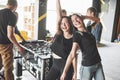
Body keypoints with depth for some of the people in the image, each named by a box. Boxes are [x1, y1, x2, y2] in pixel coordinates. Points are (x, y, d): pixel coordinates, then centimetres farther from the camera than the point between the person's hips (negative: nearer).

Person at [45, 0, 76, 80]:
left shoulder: (73, 38, -9)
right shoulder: (59, 33, 0)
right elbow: (59, 13, -5)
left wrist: (75, 72, -8)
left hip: (66, 65, -5)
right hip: (55, 63, 5)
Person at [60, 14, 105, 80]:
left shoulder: (88, 30, 6)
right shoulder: (77, 34, -13)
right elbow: (72, 54, -21)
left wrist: (84, 17, 7)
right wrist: (64, 71, -28)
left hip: (98, 64, 6)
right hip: (87, 67, -6)